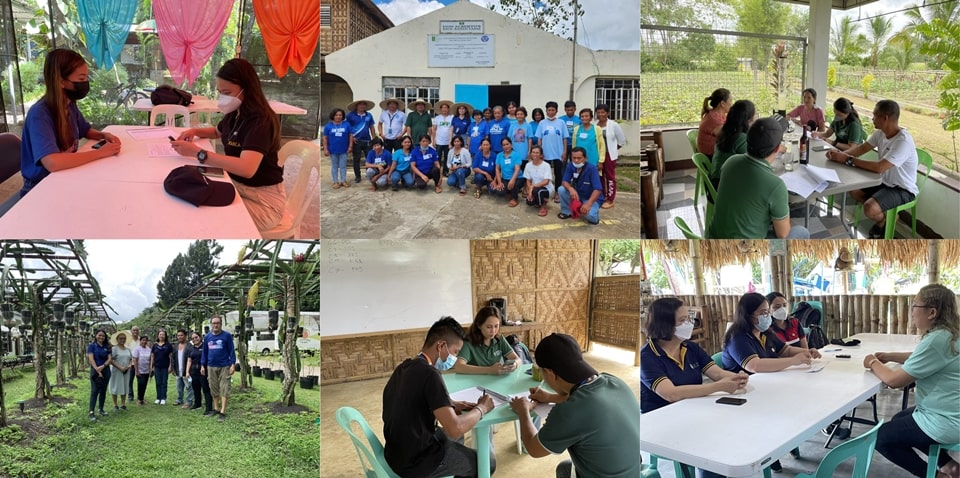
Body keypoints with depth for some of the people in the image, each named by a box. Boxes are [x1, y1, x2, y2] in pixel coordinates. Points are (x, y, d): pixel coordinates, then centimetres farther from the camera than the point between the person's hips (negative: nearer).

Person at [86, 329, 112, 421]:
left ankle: (101, 409, 19)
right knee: (94, 391, -9)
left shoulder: (107, 347, 8)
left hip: (105, 370, 4)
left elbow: (110, 358, 0)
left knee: (103, 391, 9)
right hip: (95, 371, -4)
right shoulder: (91, 346, -2)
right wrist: (97, 370, -20)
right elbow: (91, 358, -11)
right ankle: (91, 413, -11)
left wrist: (102, 366, -17)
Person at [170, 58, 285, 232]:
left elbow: (246, 169, -38)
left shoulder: (260, 121, -23)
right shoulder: (235, 113, 3)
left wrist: (197, 152, -34)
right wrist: (195, 131, 7)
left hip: (262, 201, -8)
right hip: (236, 185, 8)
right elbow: (218, 132, 29)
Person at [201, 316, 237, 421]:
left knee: (224, 389, -4)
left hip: (224, 367, -4)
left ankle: (223, 412, -3)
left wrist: (233, 364, -10)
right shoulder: (207, 337, 8)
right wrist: (202, 365, 10)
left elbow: (232, 351, -4)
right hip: (211, 367, 4)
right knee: (214, 389, 12)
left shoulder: (227, 336, -4)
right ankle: (216, 409, 24)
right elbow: (204, 352, 14)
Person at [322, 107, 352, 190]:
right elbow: (325, 138, 0)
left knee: (343, 166, 8)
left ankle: (343, 181, 18)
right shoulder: (328, 126, -2)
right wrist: (325, 149, -5)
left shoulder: (346, 125, -2)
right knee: (334, 166, 9)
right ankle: (336, 182, 16)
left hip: (344, 150, 0)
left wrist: (350, 146, -3)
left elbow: (350, 136, 2)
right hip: (333, 150, 0)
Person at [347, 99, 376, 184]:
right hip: (356, 141, -2)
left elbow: (372, 128, 12)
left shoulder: (369, 115, 8)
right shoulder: (350, 115, 0)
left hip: (367, 141, 2)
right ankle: (357, 176, 13)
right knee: (356, 159, 5)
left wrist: (374, 139, 8)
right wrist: (351, 137, -7)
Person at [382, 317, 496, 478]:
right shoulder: (429, 374, -25)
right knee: (487, 461, 10)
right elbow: (455, 429, -31)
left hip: (397, 454, 9)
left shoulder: (404, 367, 3)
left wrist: (451, 405, 6)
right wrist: (481, 408, -14)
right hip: (416, 462, -9)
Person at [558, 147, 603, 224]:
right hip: (577, 195, 5)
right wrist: (571, 189, -35)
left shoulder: (591, 169, -26)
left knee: (589, 215, -33)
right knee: (561, 189, -20)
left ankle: (593, 210, 5)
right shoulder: (570, 166, -11)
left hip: (592, 198, -5)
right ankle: (567, 212, 2)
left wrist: (588, 204, -44)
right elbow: (565, 182, -11)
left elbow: (598, 189, -31)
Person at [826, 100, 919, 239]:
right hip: (886, 182, 9)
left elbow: (879, 167, -36)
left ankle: (884, 221, 9)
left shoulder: (903, 141, -31)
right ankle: (885, 216, 17)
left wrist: (848, 159, -30)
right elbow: (862, 148, 3)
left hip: (903, 190, -9)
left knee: (869, 209, -28)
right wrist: (840, 153, -17)